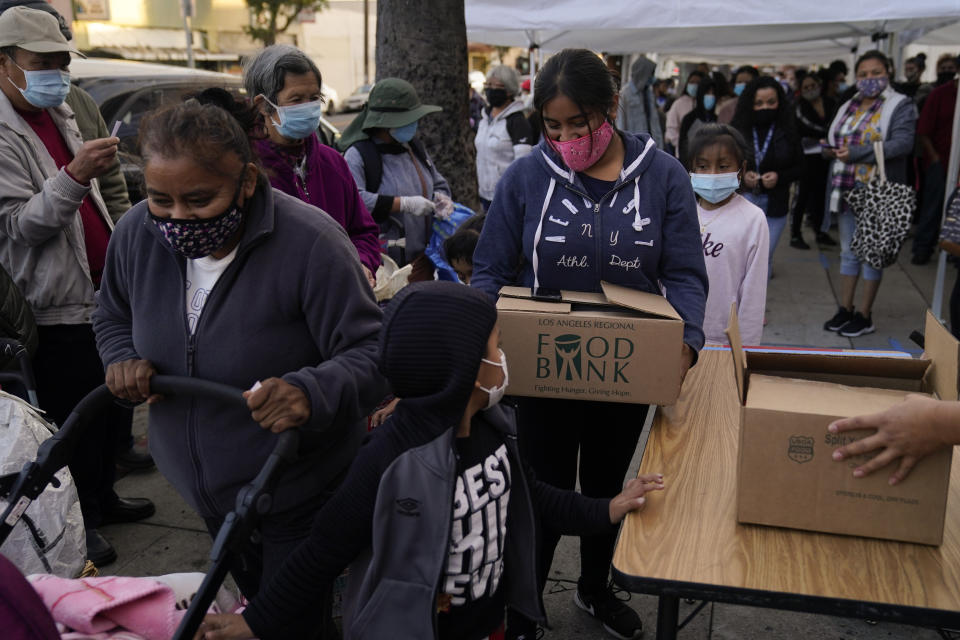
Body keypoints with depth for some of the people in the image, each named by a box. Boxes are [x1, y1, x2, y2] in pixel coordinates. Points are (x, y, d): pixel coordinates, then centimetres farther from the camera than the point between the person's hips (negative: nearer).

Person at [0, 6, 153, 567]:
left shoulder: (59, 114, 13)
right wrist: (73, 177, -33)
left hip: (101, 293, 9)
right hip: (57, 308, -9)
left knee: (116, 405, 19)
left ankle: (102, 496, 37)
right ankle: (76, 526, 19)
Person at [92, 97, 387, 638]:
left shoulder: (311, 242, -26)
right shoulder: (136, 234, -7)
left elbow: (371, 353, -23)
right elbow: (112, 317, 12)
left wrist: (312, 391, -43)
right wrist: (124, 358, -10)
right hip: (207, 492, 6)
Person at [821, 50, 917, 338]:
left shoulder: (900, 106, -5)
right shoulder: (848, 108, 13)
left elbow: (903, 143, -19)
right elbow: (833, 143, 21)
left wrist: (855, 153, -26)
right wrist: (830, 150, -4)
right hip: (846, 191, 6)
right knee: (848, 252, 12)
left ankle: (865, 315, 11)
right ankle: (845, 309, 22)